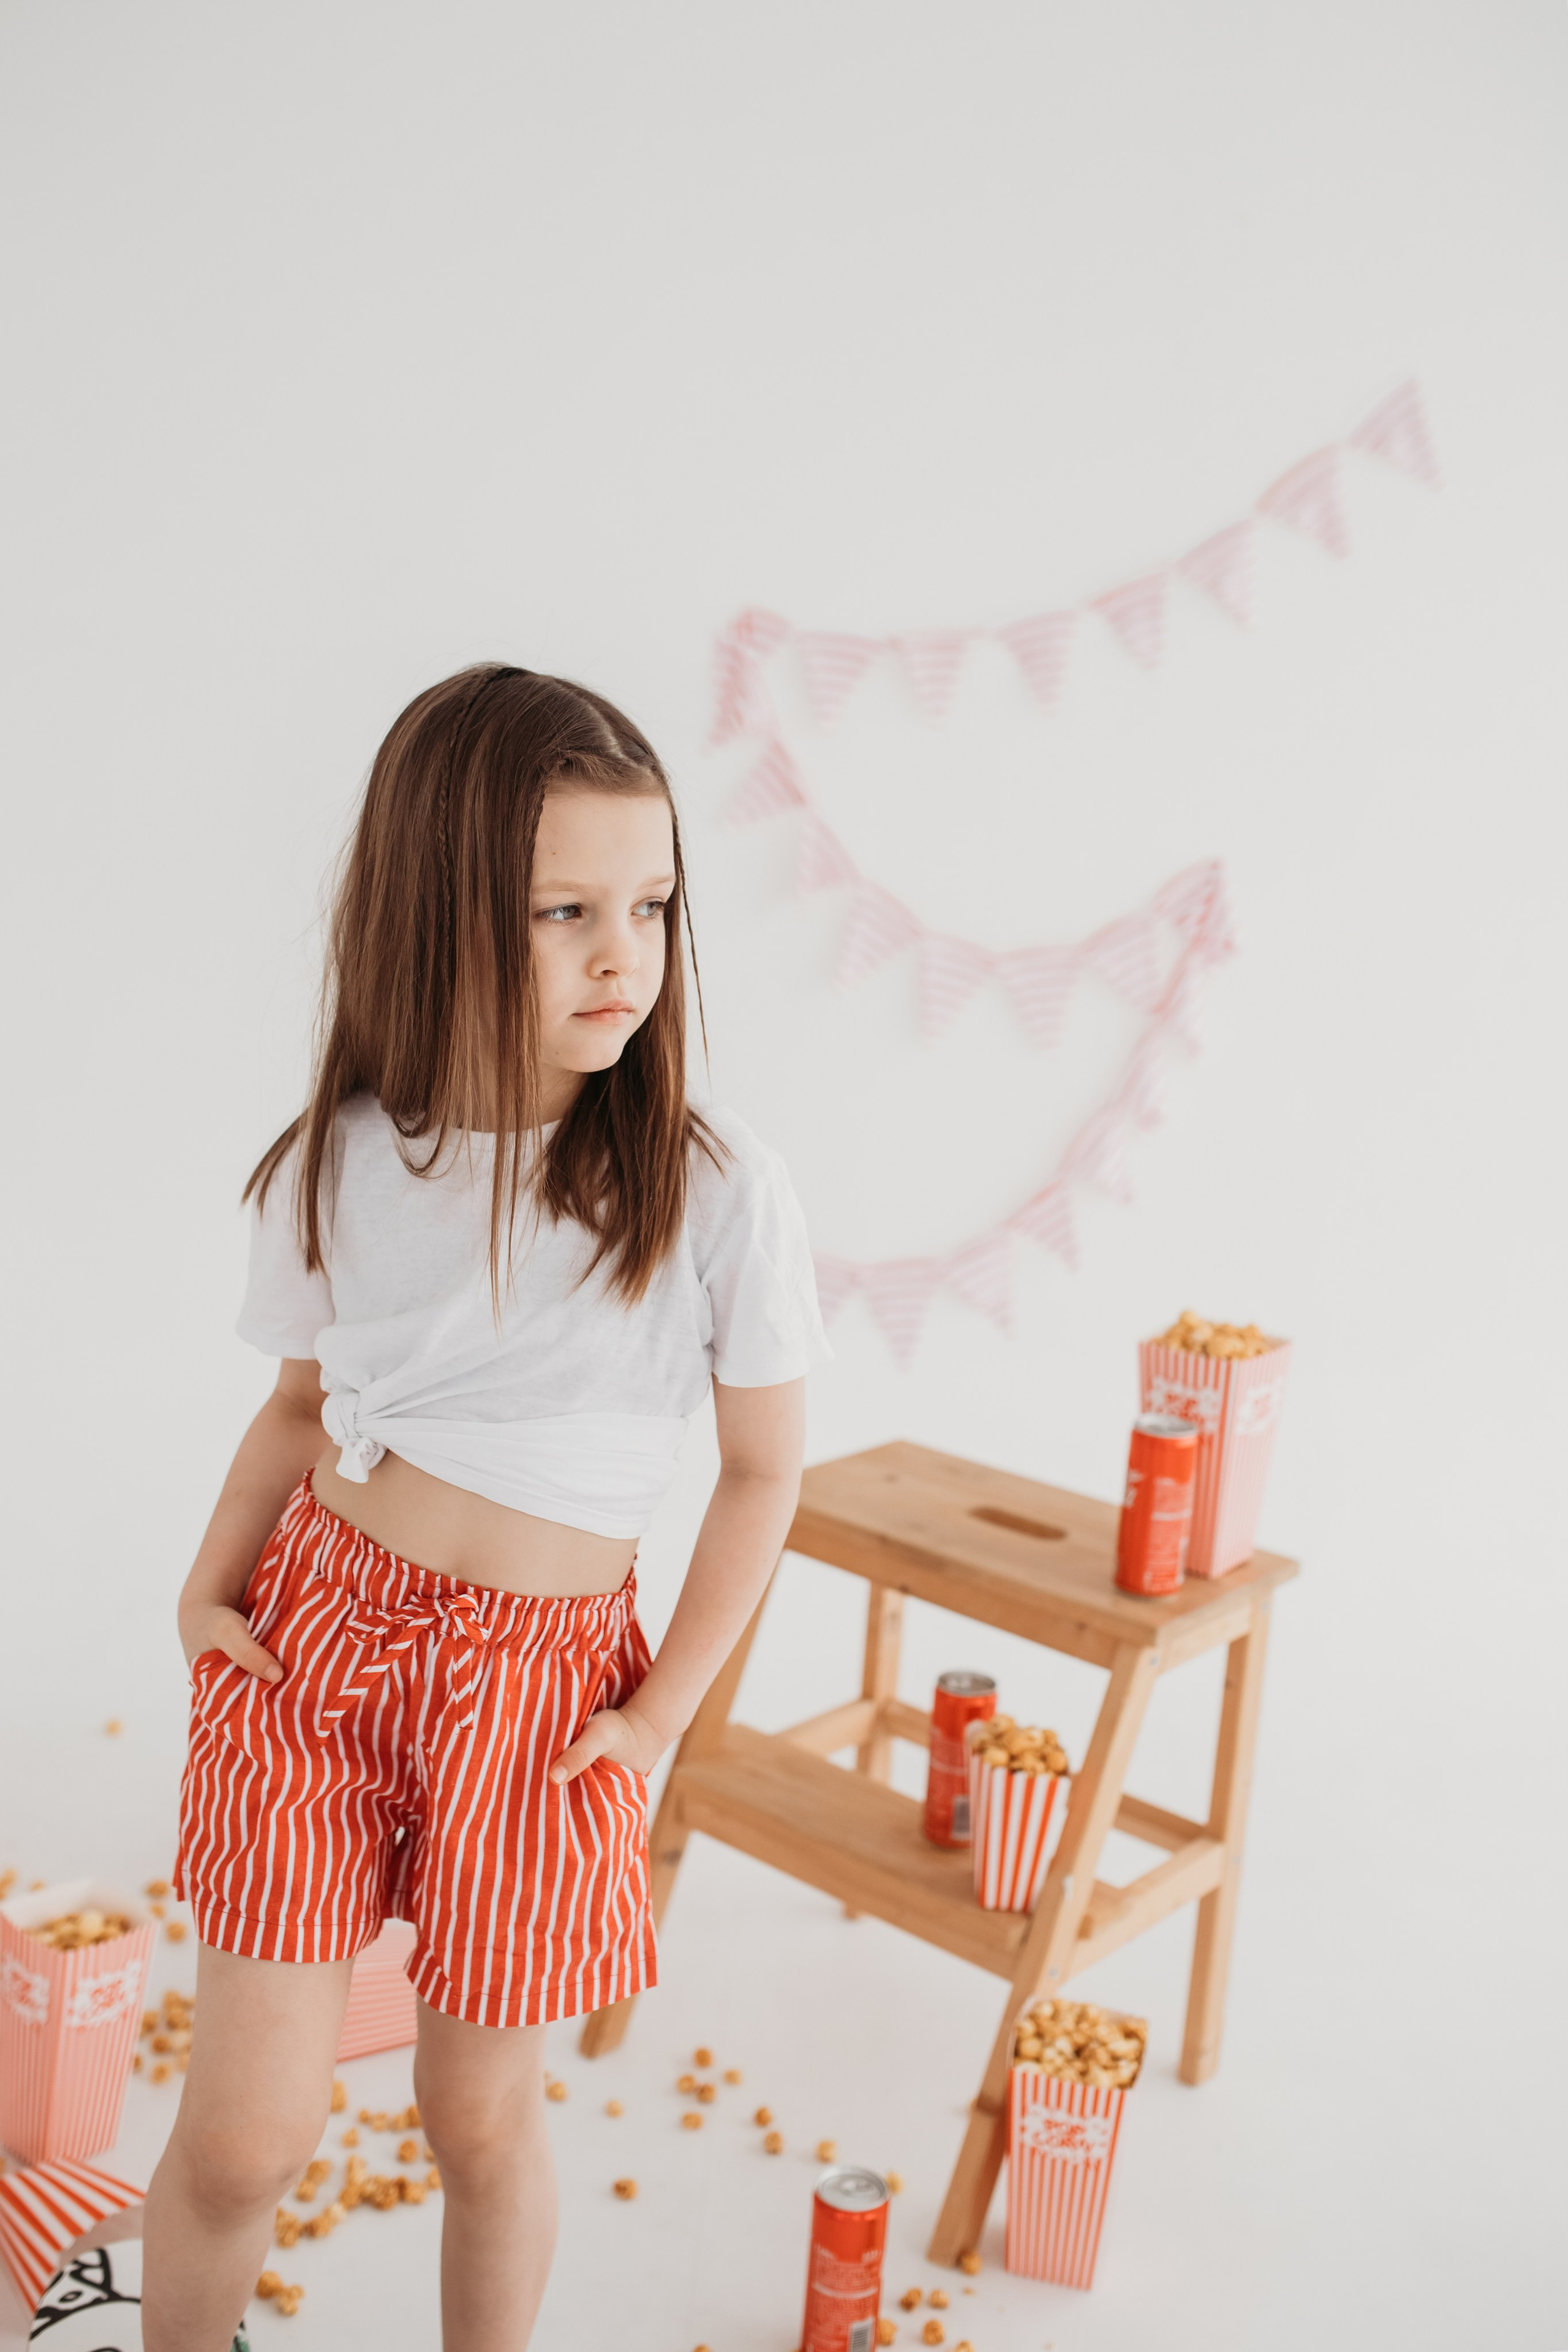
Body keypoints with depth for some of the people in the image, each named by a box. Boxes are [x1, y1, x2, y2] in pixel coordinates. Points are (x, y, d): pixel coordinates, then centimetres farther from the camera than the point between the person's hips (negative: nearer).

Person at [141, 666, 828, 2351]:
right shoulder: (340, 1165, -5)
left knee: (479, 2119, 13)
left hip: (540, 1677, -1)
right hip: (311, 1638, 2)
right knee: (243, 2134, 5)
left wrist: (664, 1711, -4)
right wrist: (210, 1582, -1)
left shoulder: (715, 1189, -13)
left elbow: (762, 1469, -3)